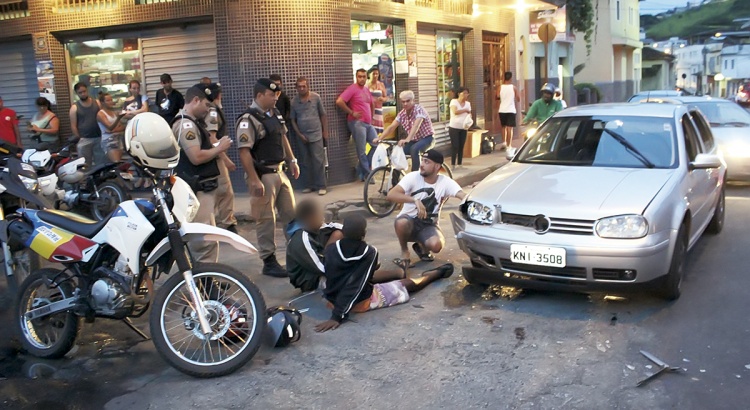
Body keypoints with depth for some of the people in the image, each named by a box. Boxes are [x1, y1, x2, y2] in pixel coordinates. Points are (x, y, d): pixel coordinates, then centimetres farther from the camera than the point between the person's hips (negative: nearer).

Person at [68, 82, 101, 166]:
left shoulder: (97, 103, 6)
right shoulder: (74, 107, 0)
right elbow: (73, 125, 0)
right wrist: (78, 139, -7)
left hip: (99, 137, 2)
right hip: (84, 139, -2)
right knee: (86, 164, -1)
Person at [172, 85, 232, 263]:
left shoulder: (192, 122, 18)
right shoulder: (185, 124, -15)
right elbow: (196, 157, -24)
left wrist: (216, 147, 11)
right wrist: (219, 148, -11)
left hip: (203, 188, 11)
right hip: (198, 190, -11)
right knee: (207, 240, -13)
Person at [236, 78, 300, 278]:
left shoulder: (275, 114, 10)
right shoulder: (249, 119, -17)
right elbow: (244, 152, -22)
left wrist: (292, 161, 19)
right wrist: (254, 180, -25)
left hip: (279, 172, 9)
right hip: (263, 176, -9)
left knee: (290, 214, 16)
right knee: (266, 220, 0)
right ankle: (269, 262, 10)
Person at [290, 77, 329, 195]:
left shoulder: (316, 97, -2)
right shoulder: (294, 101, 1)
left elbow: (323, 115, 4)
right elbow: (293, 120, 7)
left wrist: (325, 131, 1)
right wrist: (299, 134, 0)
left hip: (316, 135, -2)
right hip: (303, 137, 3)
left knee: (318, 161, -4)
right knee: (306, 162, 9)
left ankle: (321, 186, 0)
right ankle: (310, 185, 17)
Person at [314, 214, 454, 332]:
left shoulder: (331, 249, -11)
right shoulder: (369, 252, -20)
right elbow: (357, 286, -26)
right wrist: (338, 316, -28)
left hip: (331, 300, 5)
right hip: (361, 302, -5)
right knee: (408, 284, 16)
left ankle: (402, 272, 56)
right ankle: (436, 273, 39)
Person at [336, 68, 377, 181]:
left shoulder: (367, 90, 15)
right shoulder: (352, 89, -9)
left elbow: (372, 104, 32)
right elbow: (339, 101, -20)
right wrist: (352, 113, -14)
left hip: (368, 123, 8)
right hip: (357, 123, -8)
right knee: (361, 151, -4)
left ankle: (361, 170, 16)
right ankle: (366, 174, 7)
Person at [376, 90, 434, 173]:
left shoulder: (419, 110, -20)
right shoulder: (402, 113, 0)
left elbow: (416, 126, -36)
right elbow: (391, 127, -4)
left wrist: (407, 140, -51)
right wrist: (379, 138, -19)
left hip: (426, 138, -6)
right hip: (414, 140, 6)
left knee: (414, 149, -35)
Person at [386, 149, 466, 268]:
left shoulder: (445, 182, -9)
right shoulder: (413, 177, -13)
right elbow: (391, 195, -26)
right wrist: (415, 200, -38)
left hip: (428, 225, 1)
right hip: (409, 221, -1)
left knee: (436, 245, -32)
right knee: (401, 222, -38)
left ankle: (421, 246, 8)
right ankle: (404, 252, -7)